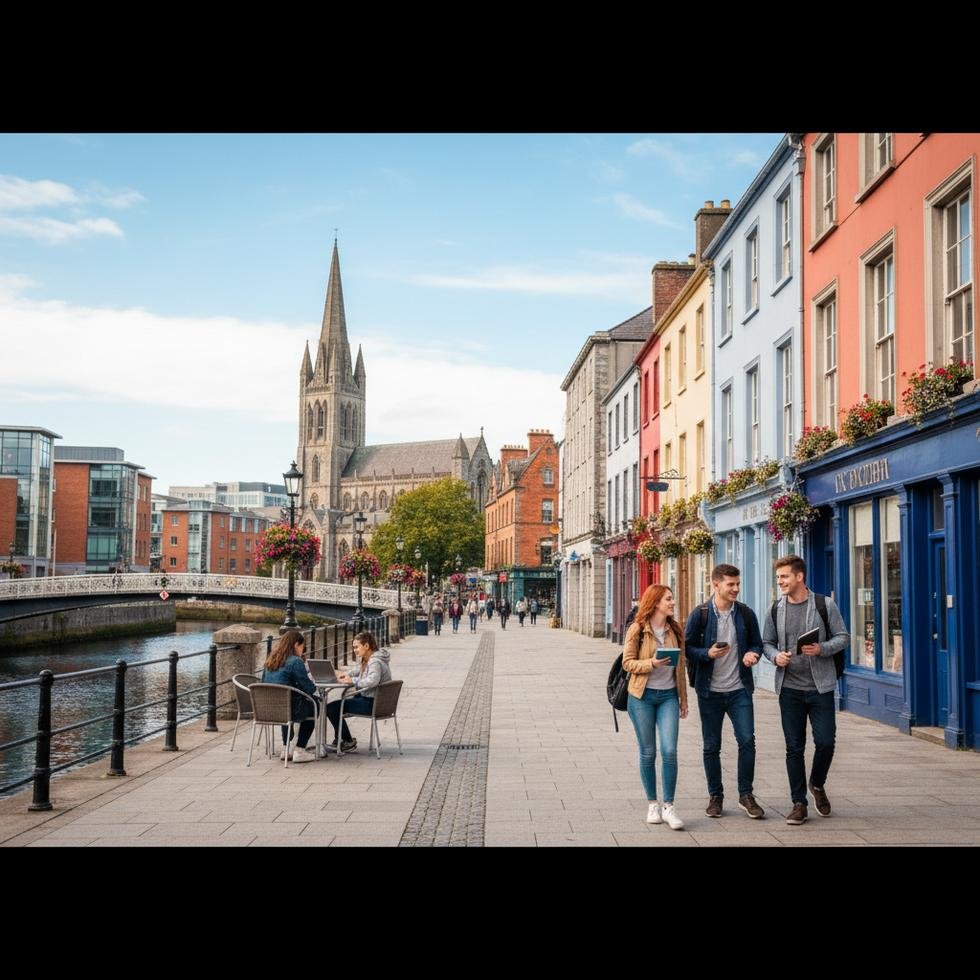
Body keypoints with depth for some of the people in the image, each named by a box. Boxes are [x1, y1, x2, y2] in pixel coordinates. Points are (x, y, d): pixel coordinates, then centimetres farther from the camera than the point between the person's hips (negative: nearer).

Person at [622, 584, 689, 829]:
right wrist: (651, 663, -22)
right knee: (648, 752, 5)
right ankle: (652, 804, 20)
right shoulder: (637, 630, -5)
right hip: (642, 696, -2)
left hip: (668, 696, 3)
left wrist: (683, 698, 14)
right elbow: (627, 662, -5)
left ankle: (668, 807, 0)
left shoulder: (674, 630, 6)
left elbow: (681, 665, 12)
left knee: (669, 750, -9)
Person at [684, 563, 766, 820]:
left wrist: (753, 654, -9)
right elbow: (687, 647, -2)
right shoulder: (700, 615, -4)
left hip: (739, 690, 1)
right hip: (710, 692, -1)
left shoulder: (745, 613, 4)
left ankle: (746, 795, 7)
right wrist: (708, 654, -19)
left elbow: (757, 643, 13)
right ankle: (715, 796, 21)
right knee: (711, 747, 7)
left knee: (747, 740, -9)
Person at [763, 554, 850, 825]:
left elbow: (843, 637, 0)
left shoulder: (825, 604, -3)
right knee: (794, 748, 4)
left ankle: (817, 785, 27)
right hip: (789, 688, 2)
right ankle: (799, 803, 14)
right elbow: (767, 642, 13)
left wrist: (821, 649, -18)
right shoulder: (776, 609, 6)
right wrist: (775, 656, -9)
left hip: (820, 686, -2)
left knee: (825, 741, -3)